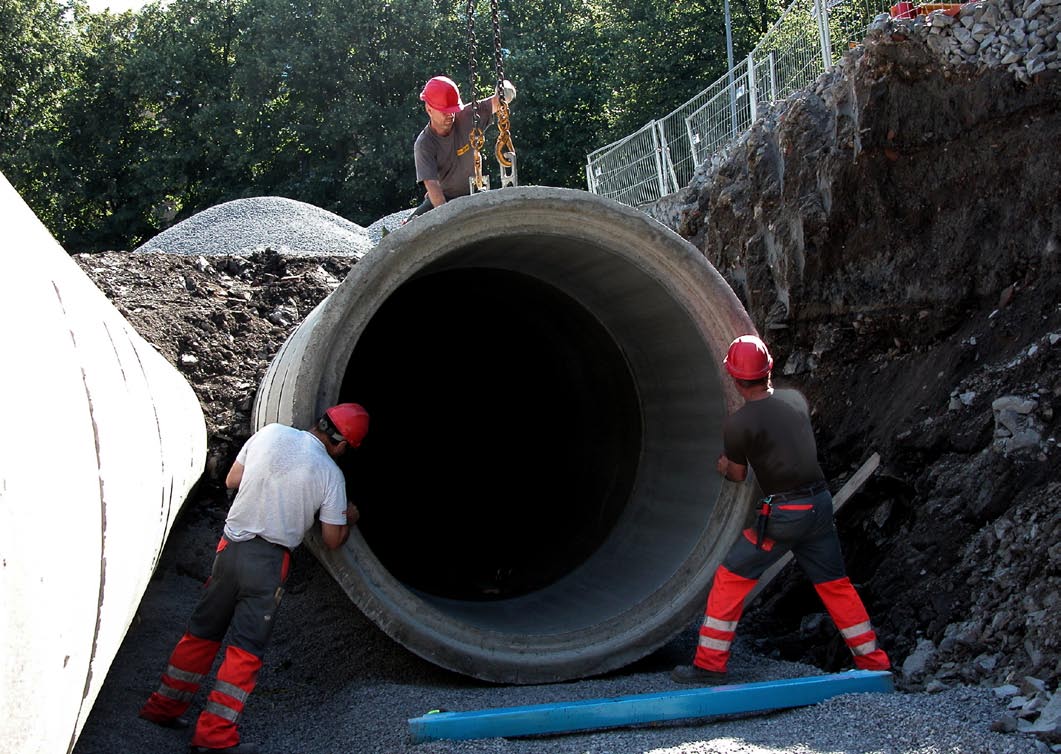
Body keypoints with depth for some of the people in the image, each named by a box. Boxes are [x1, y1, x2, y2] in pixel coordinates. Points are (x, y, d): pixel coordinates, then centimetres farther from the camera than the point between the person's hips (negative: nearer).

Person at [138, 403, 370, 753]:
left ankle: (164, 707, 26)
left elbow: (232, 481, 10)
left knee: (202, 632, 17)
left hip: (231, 547, 4)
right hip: (269, 562, -4)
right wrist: (349, 518, 20)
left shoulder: (270, 433, 0)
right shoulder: (330, 474, -7)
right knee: (245, 648, 3)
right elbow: (333, 540, 0)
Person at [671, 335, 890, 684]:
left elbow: (738, 475, 2)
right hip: (821, 502, 6)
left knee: (730, 579, 5)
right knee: (835, 583, 17)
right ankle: (874, 662, 23)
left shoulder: (738, 423, -13)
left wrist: (724, 465, 25)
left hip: (783, 513, -6)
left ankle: (709, 664, 7)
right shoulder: (796, 399, 3)